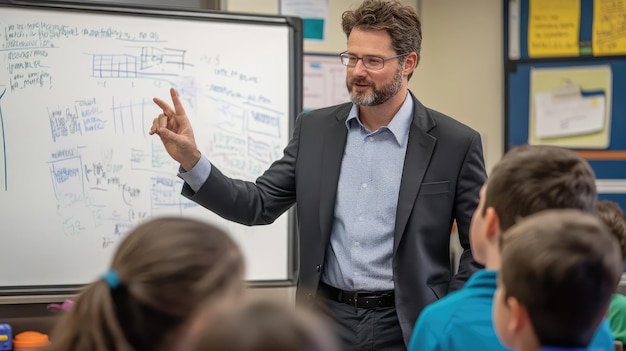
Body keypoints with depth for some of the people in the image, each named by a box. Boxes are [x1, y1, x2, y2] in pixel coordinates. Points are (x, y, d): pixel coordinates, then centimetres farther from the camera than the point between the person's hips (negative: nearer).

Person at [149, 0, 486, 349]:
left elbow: (481, 248, -3)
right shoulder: (315, 129, 4)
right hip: (327, 321, 3)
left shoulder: (456, 143, -7)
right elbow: (259, 205, 3)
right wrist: (191, 159, -10)